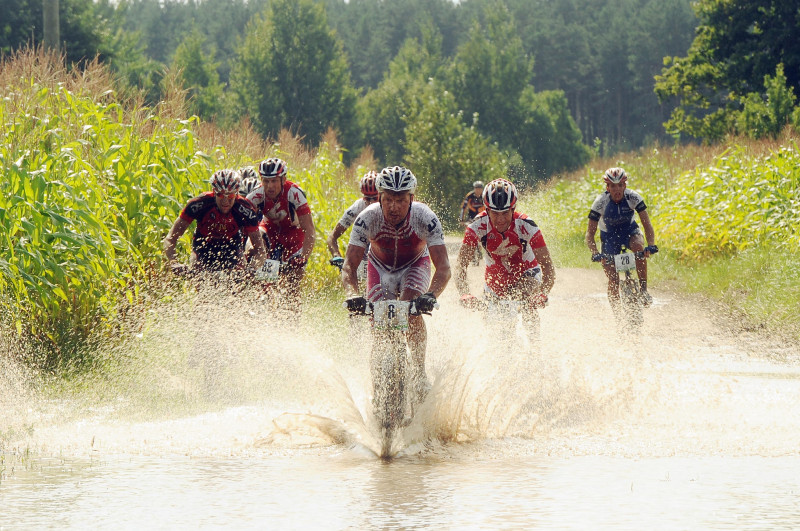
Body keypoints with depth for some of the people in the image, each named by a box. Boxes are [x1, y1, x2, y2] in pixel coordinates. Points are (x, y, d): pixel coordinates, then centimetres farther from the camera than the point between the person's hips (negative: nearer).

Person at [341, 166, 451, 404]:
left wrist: (431, 295, -55)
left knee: (412, 309, -28)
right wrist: (352, 295, -50)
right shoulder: (367, 218, -31)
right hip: (380, 267, 1)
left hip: (415, 264, -1)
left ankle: (419, 373, -19)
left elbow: (443, 267, -36)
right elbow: (349, 266, -30)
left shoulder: (425, 218, -33)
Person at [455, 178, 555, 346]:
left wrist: (542, 294, -48)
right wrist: (464, 294, -46)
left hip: (526, 273, -2)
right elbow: (461, 266, -28)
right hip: (495, 276, 2)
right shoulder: (477, 227, -28)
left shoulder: (526, 227, -31)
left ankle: (535, 344, -27)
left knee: (526, 296, -34)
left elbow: (548, 267, -31)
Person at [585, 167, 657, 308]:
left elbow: (647, 225, -23)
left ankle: (644, 290, -24)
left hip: (630, 231, 0)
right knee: (613, 280, -14)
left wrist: (651, 245, -40)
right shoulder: (601, 202, -25)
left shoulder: (633, 197, -23)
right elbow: (590, 234, -22)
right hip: (609, 236, 0)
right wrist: (595, 253, -39)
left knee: (638, 246, -36)